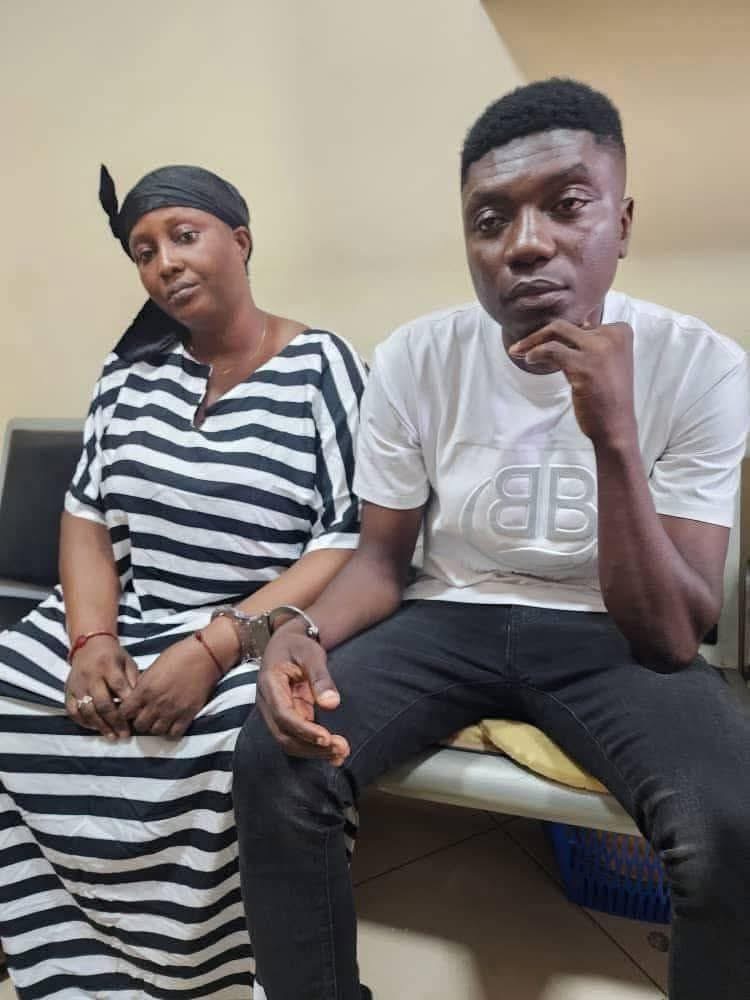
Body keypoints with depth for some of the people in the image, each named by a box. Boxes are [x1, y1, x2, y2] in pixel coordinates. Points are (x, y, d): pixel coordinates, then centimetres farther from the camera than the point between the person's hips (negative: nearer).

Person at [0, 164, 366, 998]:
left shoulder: (322, 367, -5)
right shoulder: (132, 368, 11)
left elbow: (354, 543, -13)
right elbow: (86, 515, 9)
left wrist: (212, 649, -22)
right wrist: (92, 639, -10)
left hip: (259, 641, -4)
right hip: (124, 626, 5)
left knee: (222, 755, -31)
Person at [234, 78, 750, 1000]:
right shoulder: (413, 360, -9)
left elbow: (672, 638, -17)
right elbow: (382, 558, 0)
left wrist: (613, 438, -31)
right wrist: (304, 633, -23)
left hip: (609, 638, -1)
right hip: (448, 619, 2)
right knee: (272, 763, -20)